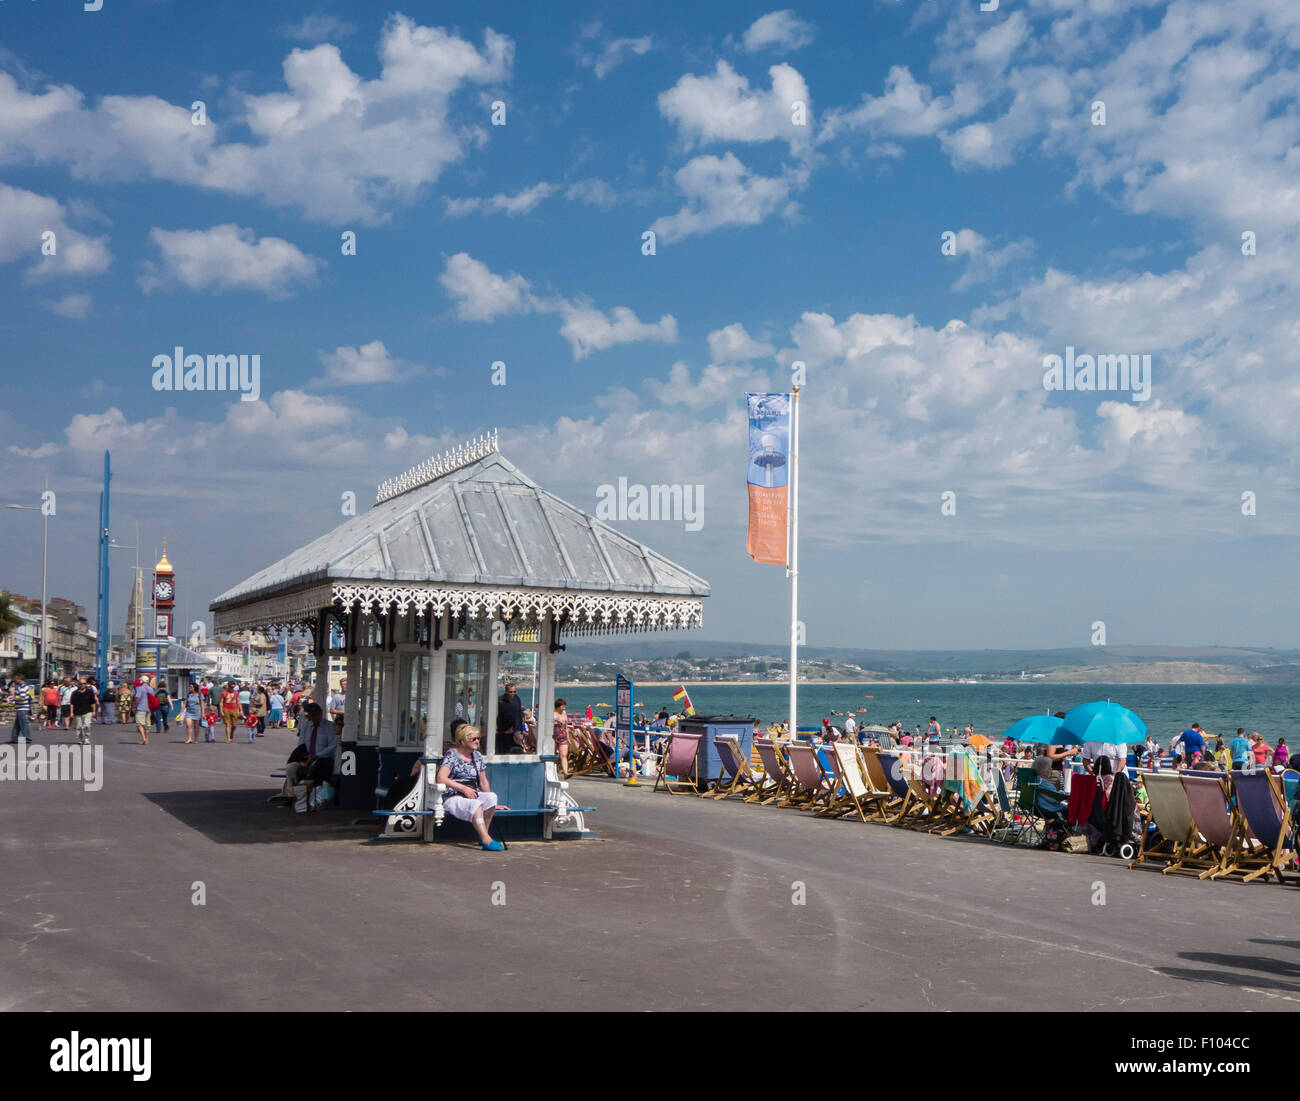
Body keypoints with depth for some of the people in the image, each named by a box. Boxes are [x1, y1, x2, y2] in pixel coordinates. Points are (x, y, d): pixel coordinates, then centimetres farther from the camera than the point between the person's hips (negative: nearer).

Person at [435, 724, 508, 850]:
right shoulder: (452, 754, -2)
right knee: (475, 804, -36)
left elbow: (483, 783, 21)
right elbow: (441, 778, -16)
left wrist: (492, 804, 15)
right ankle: (486, 840, -41)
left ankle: (483, 834, -20)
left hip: (473, 795, 6)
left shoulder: (477, 756, 17)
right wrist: (464, 789, -17)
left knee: (492, 796, -26)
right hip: (453, 798, -6)